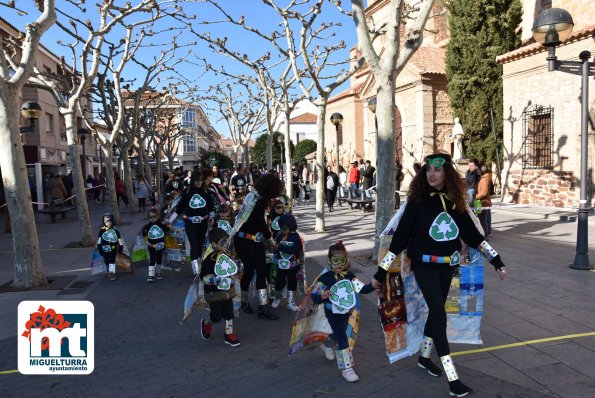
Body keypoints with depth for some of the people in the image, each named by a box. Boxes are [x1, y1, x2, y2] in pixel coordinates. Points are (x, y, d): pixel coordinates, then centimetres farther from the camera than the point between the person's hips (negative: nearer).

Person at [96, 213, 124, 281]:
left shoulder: (115, 230, 0)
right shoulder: (102, 230, -2)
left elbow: (119, 240, 6)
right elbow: (99, 241, 1)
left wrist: (120, 248, 6)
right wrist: (99, 249, -2)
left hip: (113, 249, -1)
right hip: (105, 250, 1)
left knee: (112, 261, -5)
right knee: (106, 261, 11)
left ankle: (112, 273, -3)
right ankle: (109, 271, 31)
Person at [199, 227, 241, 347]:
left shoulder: (226, 255, 3)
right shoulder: (209, 259, -20)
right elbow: (203, 277, -17)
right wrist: (215, 279, -29)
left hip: (227, 290, 6)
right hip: (214, 292, -6)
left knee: (229, 312, 7)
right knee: (216, 316, 5)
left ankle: (229, 335, 21)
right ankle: (205, 323, 36)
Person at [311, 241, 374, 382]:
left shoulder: (349, 275, -8)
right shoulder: (325, 278, -20)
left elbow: (362, 289, -13)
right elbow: (314, 296, -16)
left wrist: (372, 285, -31)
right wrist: (322, 297, -38)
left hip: (346, 312, 5)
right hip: (332, 313, -5)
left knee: (339, 334, 23)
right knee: (343, 339, -12)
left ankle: (326, 344, 55)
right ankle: (346, 368, -1)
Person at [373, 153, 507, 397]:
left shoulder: (455, 201, 0)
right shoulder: (417, 200, -12)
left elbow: (472, 234, 7)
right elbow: (400, 237, -11)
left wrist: (496, 261, 5)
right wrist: (381, 272, -10)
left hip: (447, 265, 5)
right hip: (424, 265, -5)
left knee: (436, 311, 15)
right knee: (439, 315, -8)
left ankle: (424, 357, 37)